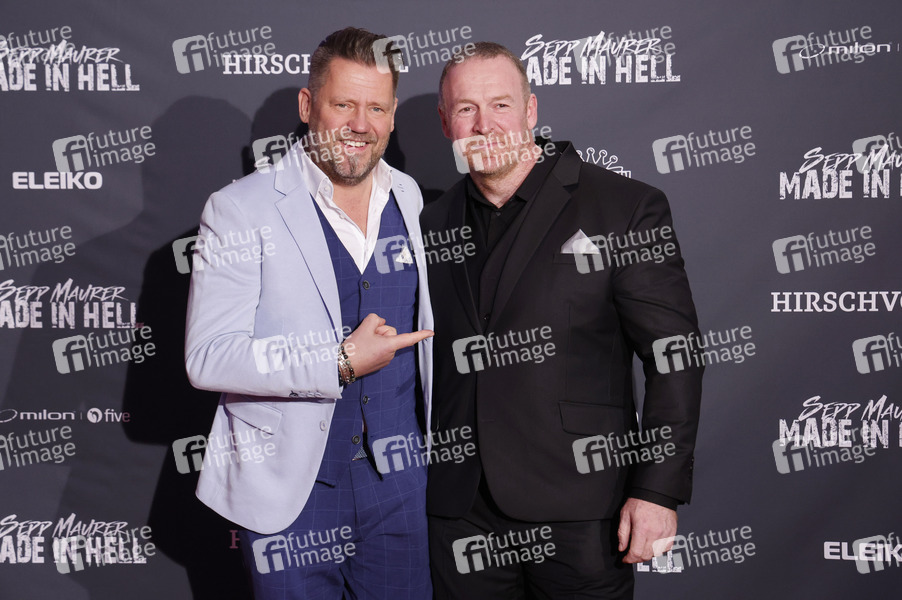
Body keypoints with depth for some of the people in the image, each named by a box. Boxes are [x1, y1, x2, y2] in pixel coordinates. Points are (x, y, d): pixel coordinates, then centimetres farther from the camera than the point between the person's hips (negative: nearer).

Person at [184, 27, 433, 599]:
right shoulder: (241, 210, -10)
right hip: (290, 487, -4)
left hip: (399, 480, 4)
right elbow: (207, 357, -16)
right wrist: (342, 361, -20)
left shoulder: (412, 199, 6)